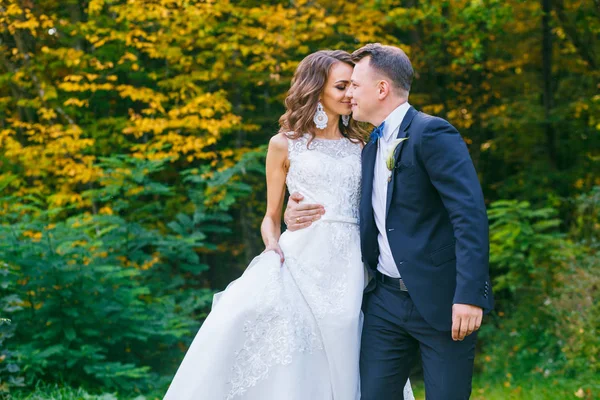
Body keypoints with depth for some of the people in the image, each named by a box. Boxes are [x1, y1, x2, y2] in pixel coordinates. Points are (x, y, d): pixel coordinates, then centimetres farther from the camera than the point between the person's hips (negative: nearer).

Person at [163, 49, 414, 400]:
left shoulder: (359, 146, 15)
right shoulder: (285, 145, 7)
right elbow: (272, 217, 10)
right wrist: (273, 249, -11)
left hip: (351, 268, 3)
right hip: (302, 260, -3)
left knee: (342, 366, 0)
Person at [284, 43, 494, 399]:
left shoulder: (432, 134, -11)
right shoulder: (371, 149, 16)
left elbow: (470, 214, -19)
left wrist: (469, 295, -26)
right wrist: (308, 217, 6)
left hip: (442, 301, -7)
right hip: (386, 300, 7)